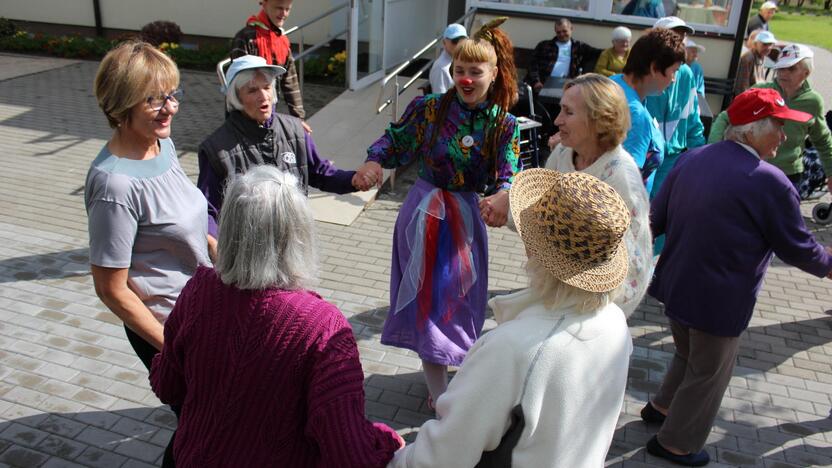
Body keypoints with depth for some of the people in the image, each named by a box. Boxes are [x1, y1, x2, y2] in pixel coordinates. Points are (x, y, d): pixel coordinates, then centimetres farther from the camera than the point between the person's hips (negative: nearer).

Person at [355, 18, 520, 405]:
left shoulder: (504, 126, -5)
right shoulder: (428, 108, -9)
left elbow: (509, 174, -17)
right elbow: (394, 141, 0)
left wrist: (504, 197, -40)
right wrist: (374, 161, -22)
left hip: (466, 218, 3)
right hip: (425, 214, -2)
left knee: (459, 295, 17)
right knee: (430, 296, 2)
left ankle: (438, 370, 44)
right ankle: (440, 396, 13)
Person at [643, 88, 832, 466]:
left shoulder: (691, 159, -2)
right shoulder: (770, 183, -21)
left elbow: (655, 218, 3)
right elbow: (796, 247, -11)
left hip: (675, 286, 7)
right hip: (719, 301, -7)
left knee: (688, 354, 30)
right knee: (709, 372, 15)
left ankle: (661, 407, 47)